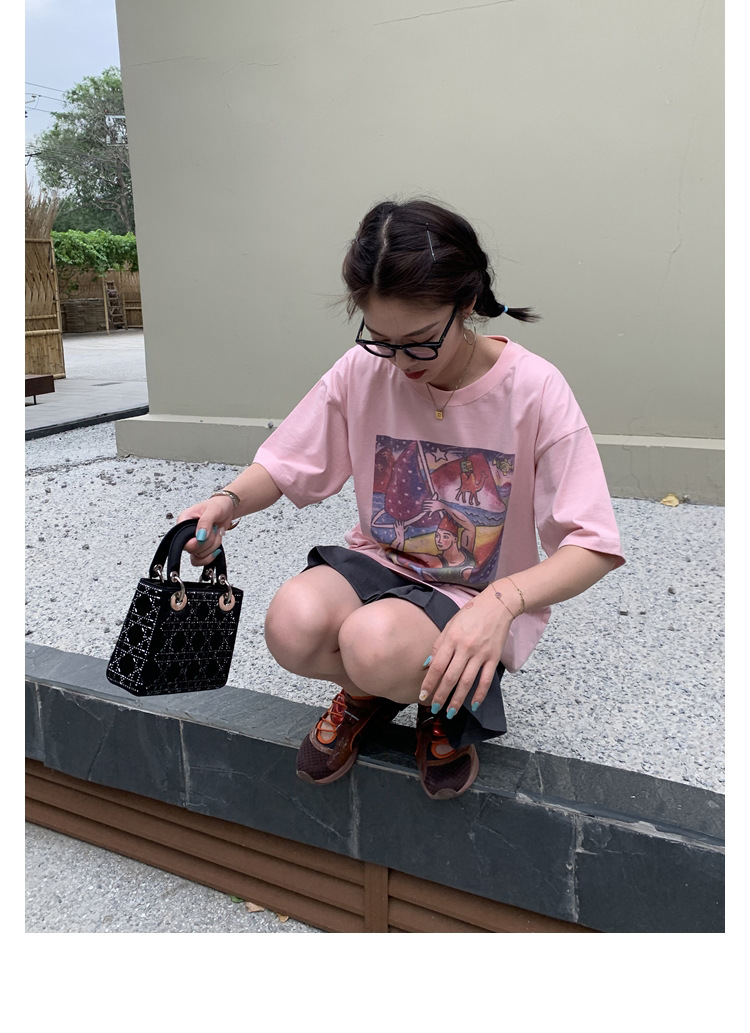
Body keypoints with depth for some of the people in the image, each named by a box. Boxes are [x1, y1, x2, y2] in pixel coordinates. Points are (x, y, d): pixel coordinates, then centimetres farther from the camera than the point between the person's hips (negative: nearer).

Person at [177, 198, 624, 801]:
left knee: (373, 640, -34)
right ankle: (371, 694, 7)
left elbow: (593, 548, -18)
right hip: (381, 564, 3)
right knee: (292, 625, -29)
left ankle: (451, 698, 3)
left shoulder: (533, 390, -17)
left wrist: (500, 602, -37)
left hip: (483, 599, -3)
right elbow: (280, 469, 0)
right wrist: (228, 501, -24)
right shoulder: (363, 371, -7)